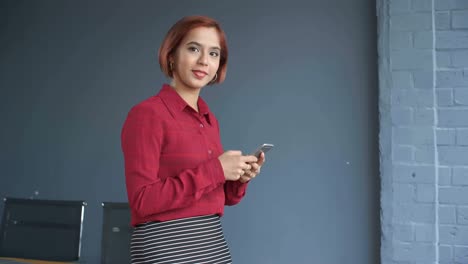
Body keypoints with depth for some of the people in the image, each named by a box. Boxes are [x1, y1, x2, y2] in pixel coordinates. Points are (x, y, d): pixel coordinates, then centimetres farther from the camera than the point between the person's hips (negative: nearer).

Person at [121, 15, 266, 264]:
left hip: (212, 243, 7)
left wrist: (239, 179, -4)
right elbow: (142, 200, -18)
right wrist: (215, 170, -19)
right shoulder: (146, 114, -12)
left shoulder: (209, 120, 9)